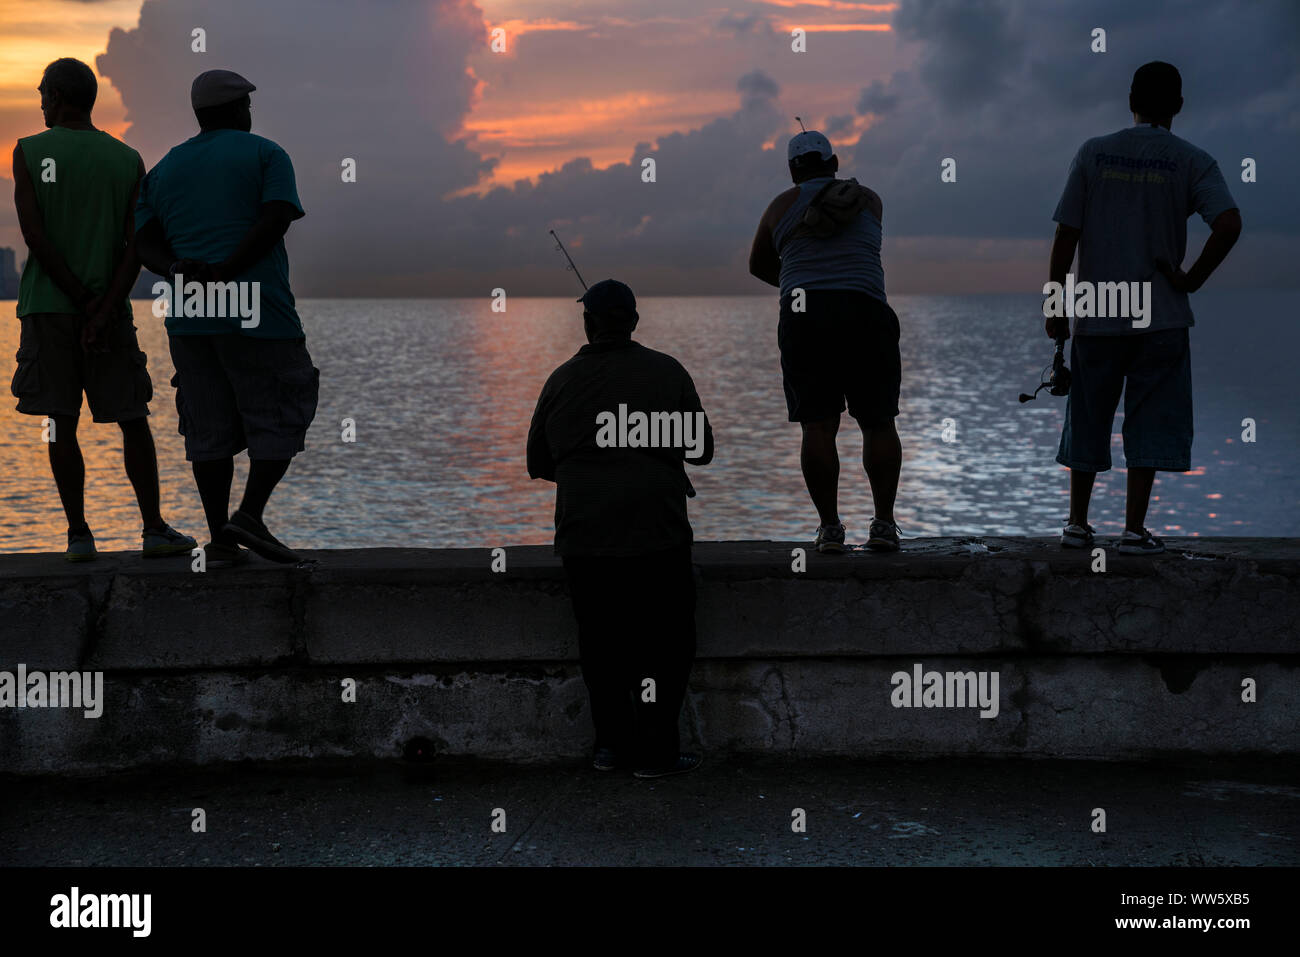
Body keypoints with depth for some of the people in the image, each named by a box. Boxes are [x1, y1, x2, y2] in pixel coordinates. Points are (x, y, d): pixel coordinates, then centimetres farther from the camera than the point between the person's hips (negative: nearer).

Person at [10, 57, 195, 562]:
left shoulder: (28, 152, 0)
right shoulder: (128, 161, 6)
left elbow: (34, 235, -9)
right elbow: (136, 247, -5)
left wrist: (82, 301, -7)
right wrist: (104, 311, -11)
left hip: (48, 308, -1)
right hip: (109, 308, 1)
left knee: (62, 422, 2)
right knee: (133, 419, 6)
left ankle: (79, 535, 2)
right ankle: (154, 529, 2)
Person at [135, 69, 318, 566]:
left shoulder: (165, 168, 17)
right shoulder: (266, 154, 3)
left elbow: (145, 242, 4)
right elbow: (276, 218, -15)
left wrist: (178, 272, -12)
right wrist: (225, 274, -19)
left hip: (188, 318, 5)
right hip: (258, 315, -5)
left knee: (210, 426, 8)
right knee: (280, 418, 3)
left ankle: (220, 538, 6)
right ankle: (249, 515, -12)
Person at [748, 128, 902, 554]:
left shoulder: (781, 206, 14)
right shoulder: (868, 200, 15)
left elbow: (758, 265, 27)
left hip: (803, 316, 0)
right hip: (864, 312, 0)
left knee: (818, 426, 0)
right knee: (878, 422, 8)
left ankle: (829, 526, -3)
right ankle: (883, 523, 4)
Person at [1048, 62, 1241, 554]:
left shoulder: (1093, 153, 2)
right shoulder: (1192, 161, -2)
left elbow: (1066, 236, -1)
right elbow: (1229, 224, -18)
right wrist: (1192, 278, -5)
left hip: (1096, 316, 2)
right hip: (1162, 317, -2)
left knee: (1088, 420, 13)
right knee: (1150, 422, 4)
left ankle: (1077, 523, 19)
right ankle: (1134, 529, 1)